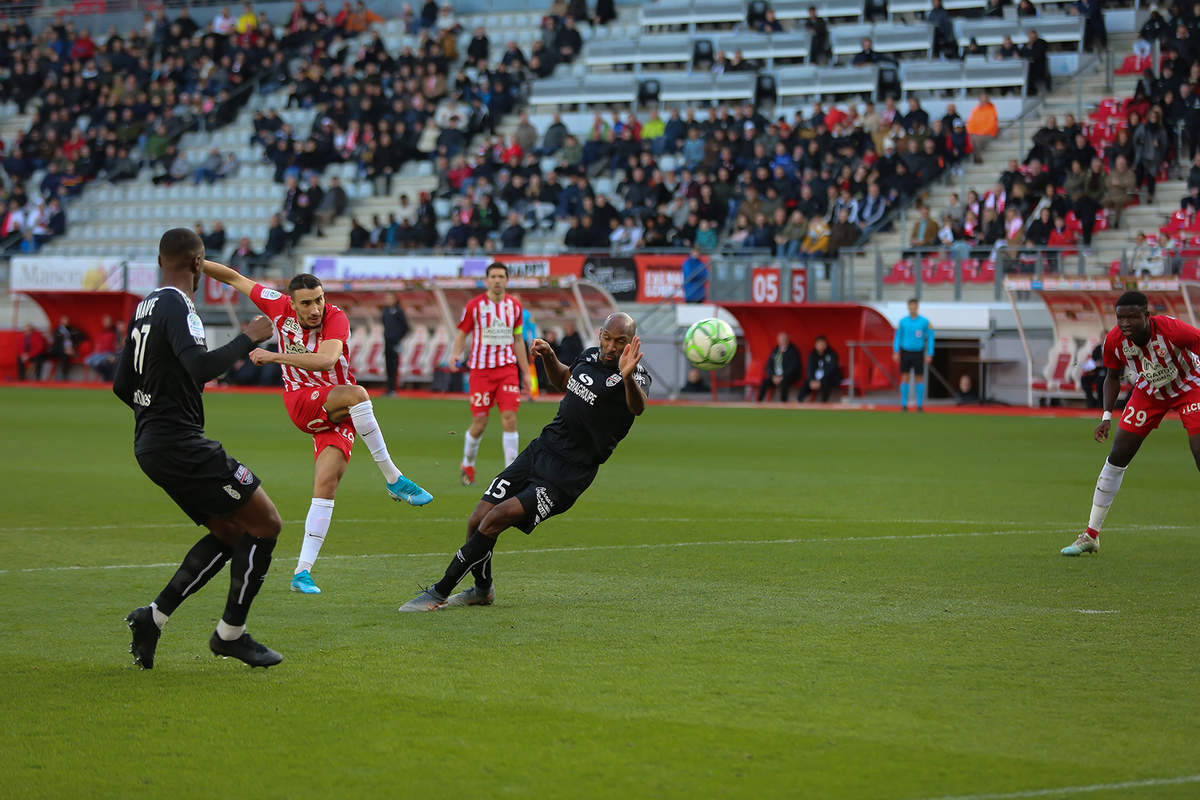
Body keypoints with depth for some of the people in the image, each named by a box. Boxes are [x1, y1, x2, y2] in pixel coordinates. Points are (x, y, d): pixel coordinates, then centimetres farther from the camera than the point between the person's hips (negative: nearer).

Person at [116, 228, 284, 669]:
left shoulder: (145, 308, 15)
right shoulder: (177, 307, -14)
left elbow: (122, 386, 20)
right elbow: (201, 367, -30)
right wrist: (248, 338, -17)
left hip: (150, 445, 10)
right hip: (180, 445, -10)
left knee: (229, 533, 15)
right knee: (265, 523, -3)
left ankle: (153, 616, 9)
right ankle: (231, 633, 3)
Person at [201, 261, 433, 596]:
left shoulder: (336, 319, -18)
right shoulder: (280, 307, -7)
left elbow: (327, 360, -37)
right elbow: (234, 278, 5)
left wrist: (275, 356, -39)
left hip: (338, 413, 0)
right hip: (302, 402, 0)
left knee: (326, 484, -12)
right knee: (356, 394, -31)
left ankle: (303, 571, -9)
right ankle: (394, 479, -26)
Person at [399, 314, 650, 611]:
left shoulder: (636, 375, -13)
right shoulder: (590, 356, 9)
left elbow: (638, 406, -37)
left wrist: (627, 377, -57)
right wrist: (549, 357, 13)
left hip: (568, 474, -7)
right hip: (540, 450, 7)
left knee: (496, 518, -20)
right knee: (478, 521, 2)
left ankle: (439, 593, -9)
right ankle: (483, 590, 29)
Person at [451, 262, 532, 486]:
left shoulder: (514, 306, 7)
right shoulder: (474, 306, -2)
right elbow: (461, 333, 4)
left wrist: (525, 373, 15)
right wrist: (456, 353, -17)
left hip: (507, 369, 2)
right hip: (480, 370, -2)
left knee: (510, 419, -11)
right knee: (480, 423, -1)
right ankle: (467, 465, 24)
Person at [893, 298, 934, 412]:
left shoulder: (925, 322, -3)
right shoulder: (902, 322, 2)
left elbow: (930, 338, 0)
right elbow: (897, 338, 5)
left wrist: (929, 355, -7)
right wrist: (895, 353, -7)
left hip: (918, 354, -1)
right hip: (905, 353, 1)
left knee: (919, 379, 0)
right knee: (904, 378, -3)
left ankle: (920, 405, 8)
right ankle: (904, 405, 2)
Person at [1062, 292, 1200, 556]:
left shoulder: (1170, 329, -35)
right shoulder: (1114, 341, -22)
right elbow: (1113, 377, -2)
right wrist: (1107, 416, -12)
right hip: (1149, 392, 4)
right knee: (1117, 457, 0)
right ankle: (1091, 536, 11)